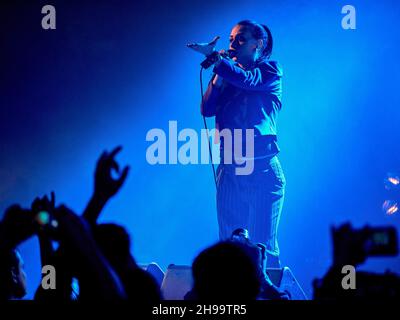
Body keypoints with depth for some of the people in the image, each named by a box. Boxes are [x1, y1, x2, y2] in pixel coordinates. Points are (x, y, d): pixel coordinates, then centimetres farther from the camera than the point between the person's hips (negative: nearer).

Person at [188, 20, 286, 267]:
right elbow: (207, 109, 4)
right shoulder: (227, 76, 17)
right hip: (229, 170, 5)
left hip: (262, 170, -5)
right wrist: (218, 72, -1)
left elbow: (247, 80, -18)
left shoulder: (270, 71, 3)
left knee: (263, 247, -7)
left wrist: (213, 57, -17)